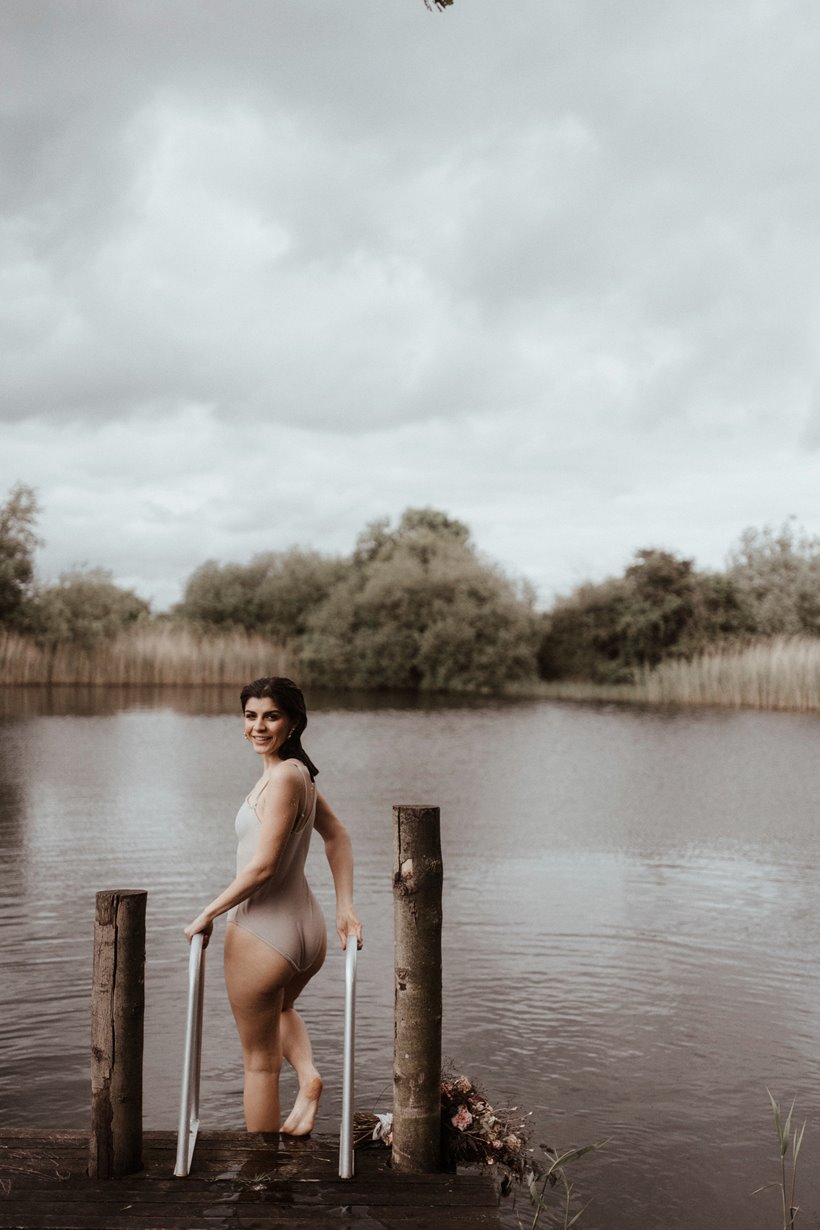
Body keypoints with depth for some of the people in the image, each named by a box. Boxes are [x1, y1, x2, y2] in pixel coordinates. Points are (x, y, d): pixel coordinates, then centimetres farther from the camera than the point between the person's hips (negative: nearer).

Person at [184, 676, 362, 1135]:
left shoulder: (283, 777, -22)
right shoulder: (299, 772, 4)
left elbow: (262, 866, -25)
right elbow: (338, 836, 15)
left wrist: (208, 914, -13)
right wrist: (345, 906, 13)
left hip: (262, 934, -9)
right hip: (308, 930, 9)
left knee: (259, 1061, 12)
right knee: (282, 1008, 38)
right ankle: (309, 1077, 15)